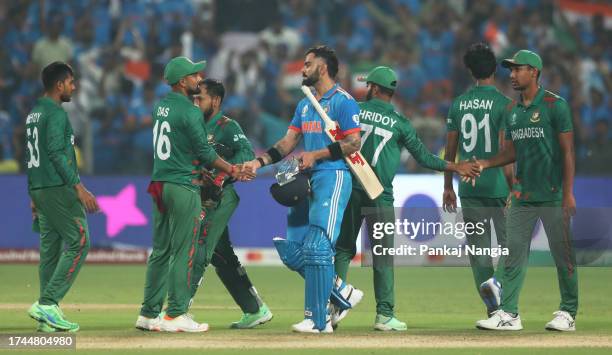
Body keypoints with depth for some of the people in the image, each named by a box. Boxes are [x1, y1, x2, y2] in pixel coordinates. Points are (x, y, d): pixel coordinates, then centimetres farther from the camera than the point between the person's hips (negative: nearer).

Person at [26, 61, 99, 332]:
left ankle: (47, 316, 6)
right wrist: (79, 187, -22)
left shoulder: (33, 114, 18)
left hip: (39, 189, 10)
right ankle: (47, 303, -16)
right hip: (58, 188, -10)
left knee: (50, 249, 9)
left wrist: (34, 196, 23)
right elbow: (57, 153, -20)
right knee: (78, 242, -8)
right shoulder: (55, 113, -11)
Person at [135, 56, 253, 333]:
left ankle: (149, 314, 13)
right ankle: (176, 315, -2)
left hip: (159, 185, 8)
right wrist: (232, 170, 1)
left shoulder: (161, 107, 11)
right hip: (183, 188, -8)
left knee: (160, 251, 12)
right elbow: (205, 153, -11)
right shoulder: (189, 111, -13)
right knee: (182, 253, -3)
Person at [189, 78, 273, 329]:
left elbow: (247, 153, -20)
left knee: (198, 253, -12)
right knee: (222, 258, 11)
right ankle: (255, 310, 16)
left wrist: (222, 175, -29)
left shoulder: (227, 127, -7)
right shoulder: (199, 127, 18)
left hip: (220, 198, -9)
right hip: (204, 199, 9)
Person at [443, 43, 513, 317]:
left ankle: (492, 307, 4)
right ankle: (498, 280, -23)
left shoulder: (458, 104, 6)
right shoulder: (502, 104, -8)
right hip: (497, 186, -4)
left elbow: (450, 149, 9)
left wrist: (448, 187, 18)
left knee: (477, 247, 8)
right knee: (510, 242, 4)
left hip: (468, 187, 4)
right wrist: (513, 189, -11)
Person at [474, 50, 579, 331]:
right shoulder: (512, 111, 13)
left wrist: (568, 193, -15)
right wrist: (484, 164, 2)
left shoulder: (555, 105, -7)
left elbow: (567, 151, -9)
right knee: (513, 255, 2)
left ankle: (568, 313, 8)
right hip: (522, 196, 6)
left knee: (563, 255, 0)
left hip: (552, 195, -6)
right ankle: (508, 313, 4)